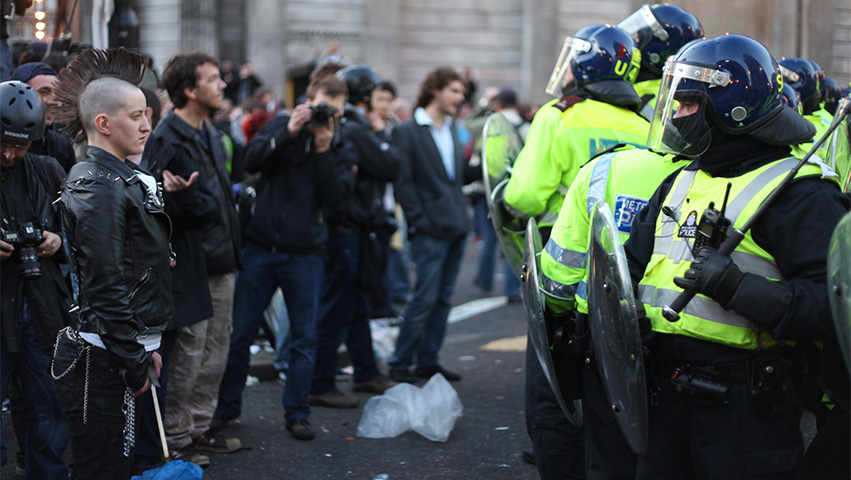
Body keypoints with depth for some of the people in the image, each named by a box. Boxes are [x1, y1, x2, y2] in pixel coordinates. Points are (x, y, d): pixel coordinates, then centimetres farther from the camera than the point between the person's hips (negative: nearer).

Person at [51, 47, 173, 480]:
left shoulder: (122, 180, 15)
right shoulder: (99, 189, -16)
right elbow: (105, 288, -20)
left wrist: (145, 348, 19)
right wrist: (134, 364, -16)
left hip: (118, 351, 10)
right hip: (100, 360, -10)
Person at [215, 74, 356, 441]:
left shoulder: (341, 149, 5)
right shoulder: (282, 127, 5)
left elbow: (333, 198, -9)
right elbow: (252, 162, -10)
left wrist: (324, 150, -17)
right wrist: (288, 132, -20)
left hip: (305, 255, 0)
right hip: (260, 248, 0)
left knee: (304, 338, 2)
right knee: (240, 332, 5)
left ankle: (296, 413, 13)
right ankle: (226, 406, 18)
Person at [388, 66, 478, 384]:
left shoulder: (451, 131, 18)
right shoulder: (408, 131, -5)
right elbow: (402, 182, -10)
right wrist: (419, 221, -15)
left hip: (455, 227, 8)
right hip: (430, 230, -7)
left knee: (443, 299, 9)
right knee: (425, 298, -8)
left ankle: (429, 361, 17)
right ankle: (400, 364, 1)